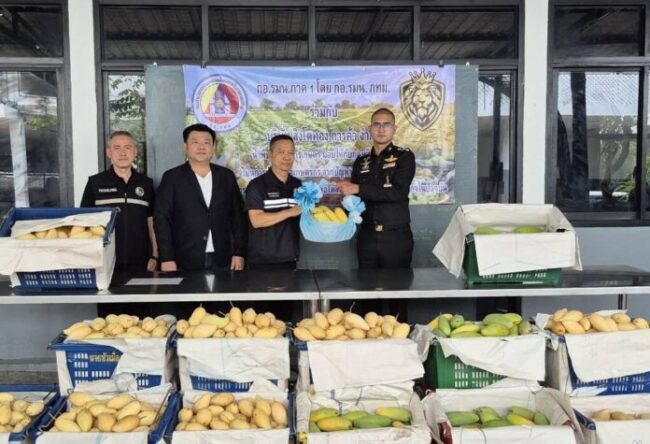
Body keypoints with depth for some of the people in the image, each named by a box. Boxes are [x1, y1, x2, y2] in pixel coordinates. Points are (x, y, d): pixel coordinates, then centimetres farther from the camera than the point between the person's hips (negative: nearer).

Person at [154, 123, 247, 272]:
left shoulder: (227, 176, 9)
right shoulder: (172, 177, 2)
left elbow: (239, 216, 9)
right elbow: (162, 219, -2)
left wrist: (239, 253, 2)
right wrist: (167, 259, -9)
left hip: (222, 261, 2)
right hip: (185, 262, -2)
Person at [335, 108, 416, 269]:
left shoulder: (405, 157, -3)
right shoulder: (361, 162, 11)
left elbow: (399, 192, -18)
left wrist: (358, 189, -20)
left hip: (396, 236, -4)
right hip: (367, 236, 4)